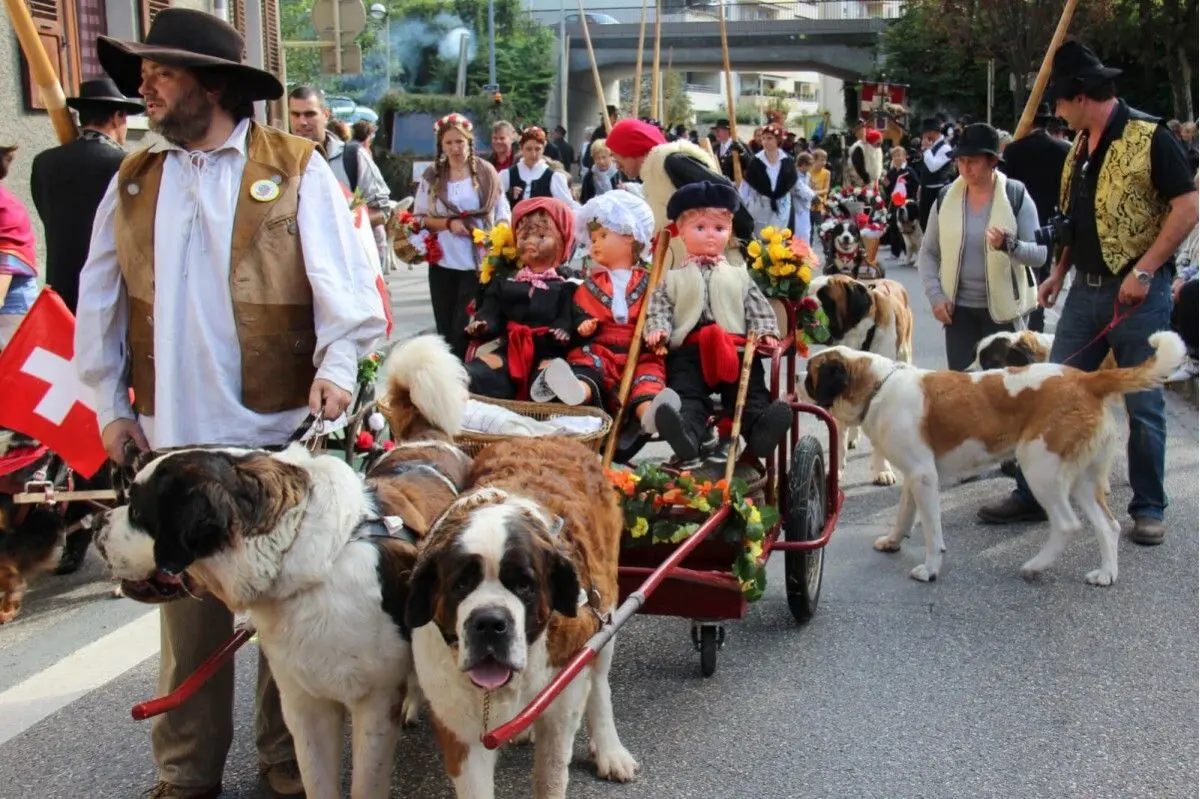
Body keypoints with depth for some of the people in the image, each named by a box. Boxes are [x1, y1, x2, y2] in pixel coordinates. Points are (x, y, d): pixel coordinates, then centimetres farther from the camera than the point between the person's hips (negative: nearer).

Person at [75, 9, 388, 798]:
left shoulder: (297, 168, -1)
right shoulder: (134, 178, 10)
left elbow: (340, 274, -7)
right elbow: (101, 299, 13)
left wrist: (337, 363, -20)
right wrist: (110, 401, 9)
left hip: (279, 425, -3)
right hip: (170, 433, 3)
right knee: (187, 604, 11)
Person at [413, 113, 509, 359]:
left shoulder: (486, 172, 0)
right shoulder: (432, 175, 3)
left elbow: (502, 215, 3)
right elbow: (419, 217, 4)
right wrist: (448, 223, -12)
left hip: (478, 263, -2)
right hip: (442, 262, 2)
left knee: (465, 329, -5)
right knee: (445, 329, 8)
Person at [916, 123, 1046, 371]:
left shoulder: (1016, 195, -6)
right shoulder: (946, 198, 2)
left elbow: (1039, 254, -8)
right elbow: (928, 252, 9)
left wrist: (1009, 245, -28)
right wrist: (935, 295, -4)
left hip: (1004, 309, -3)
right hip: (959, 307, 3)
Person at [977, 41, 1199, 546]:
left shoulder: (1148, 137, -11)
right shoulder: (1080, 147, 12)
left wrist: (1143, 271, -17)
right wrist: (1060, 272, 11)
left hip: (1138, 291, -7)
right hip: (1086, 290, 7)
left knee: (1142, 404, 3)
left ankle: (1148, 508, 16)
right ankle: (1032, 494, 16)